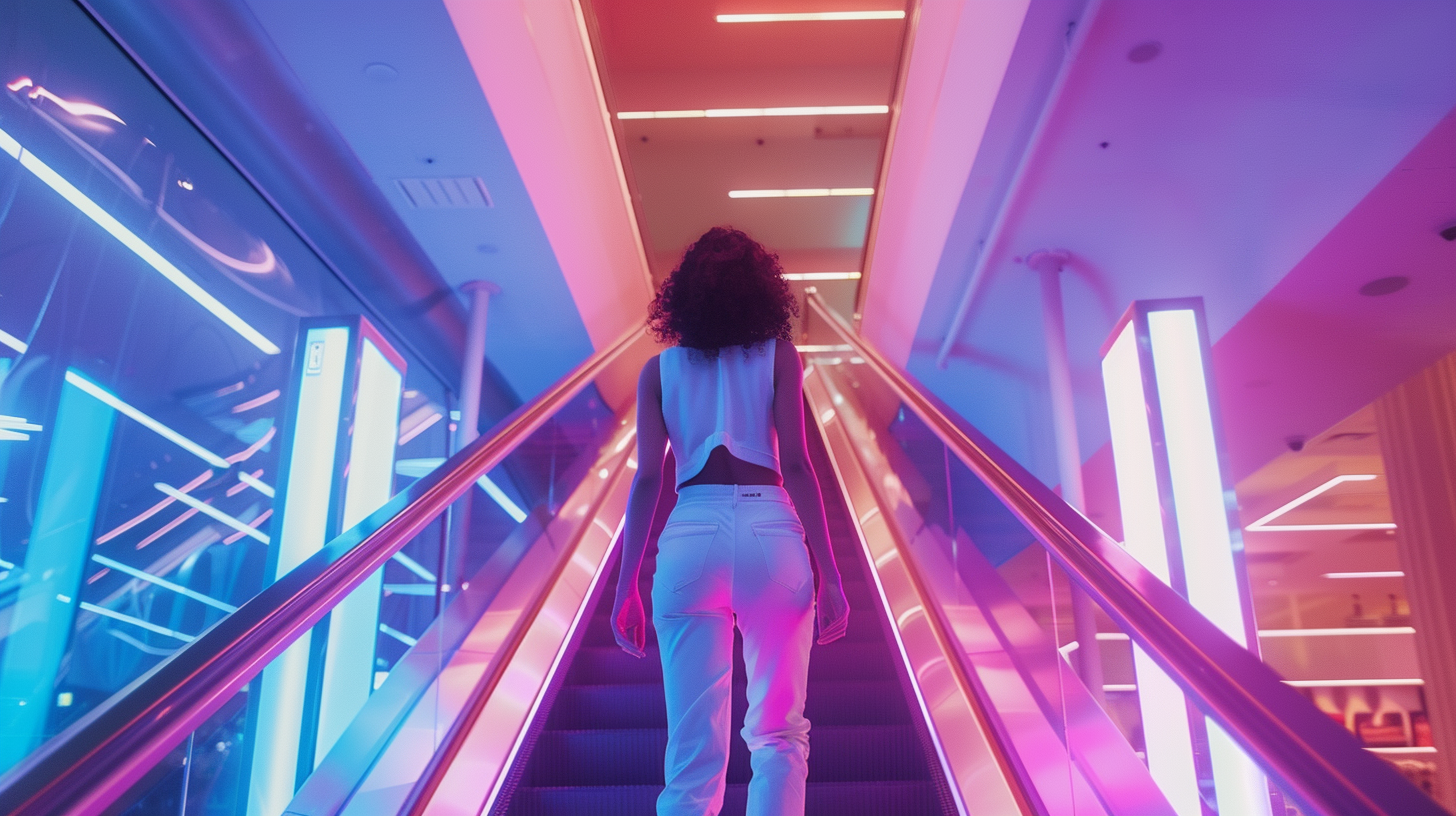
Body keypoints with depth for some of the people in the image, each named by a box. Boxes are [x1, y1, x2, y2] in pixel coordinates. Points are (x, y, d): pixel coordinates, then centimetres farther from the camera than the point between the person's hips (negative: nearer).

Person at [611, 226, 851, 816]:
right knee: (778, 734, 10)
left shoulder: (659, 369, 15)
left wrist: (627, 585, 9)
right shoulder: (779, 356, 12)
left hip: (690, 536, 1)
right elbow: (796, 466, 1)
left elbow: (647, 478, 7)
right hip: (771, 531, -1)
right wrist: (829, 573, 1)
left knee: (694, 751, 2)